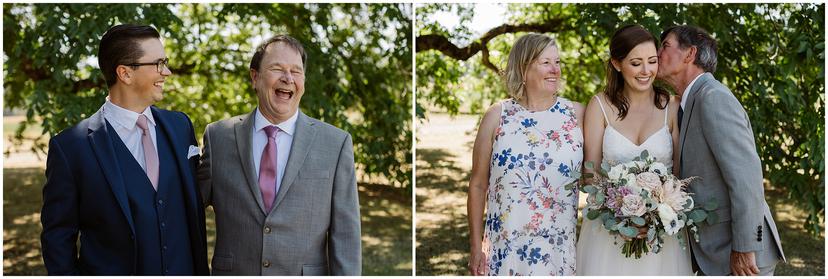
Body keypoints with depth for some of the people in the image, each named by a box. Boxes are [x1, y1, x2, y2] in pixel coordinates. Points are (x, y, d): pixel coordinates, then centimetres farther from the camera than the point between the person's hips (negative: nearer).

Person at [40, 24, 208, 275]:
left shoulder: (180, 126, -1)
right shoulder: (71, 146, -14)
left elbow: (195, 206, 5)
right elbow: (57, 238, -7)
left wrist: (201, 269, 4)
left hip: (184, 269, 4)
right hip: (111, 270, -3)